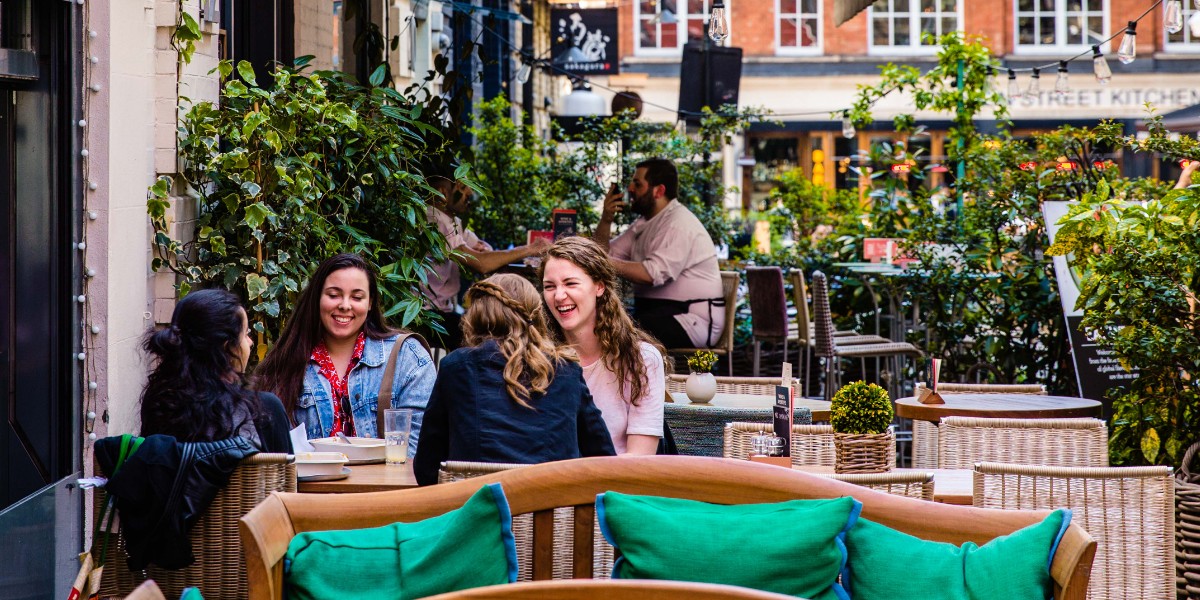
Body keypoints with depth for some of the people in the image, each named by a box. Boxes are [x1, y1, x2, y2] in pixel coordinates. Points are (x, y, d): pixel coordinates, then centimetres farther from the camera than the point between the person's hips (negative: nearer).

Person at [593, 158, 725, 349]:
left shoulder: (679, 224, -14)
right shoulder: (644, 223, 17)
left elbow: (652, 274, -27)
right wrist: (606, 219, 1)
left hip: (692, 320, -9)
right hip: (656, 312, 9)